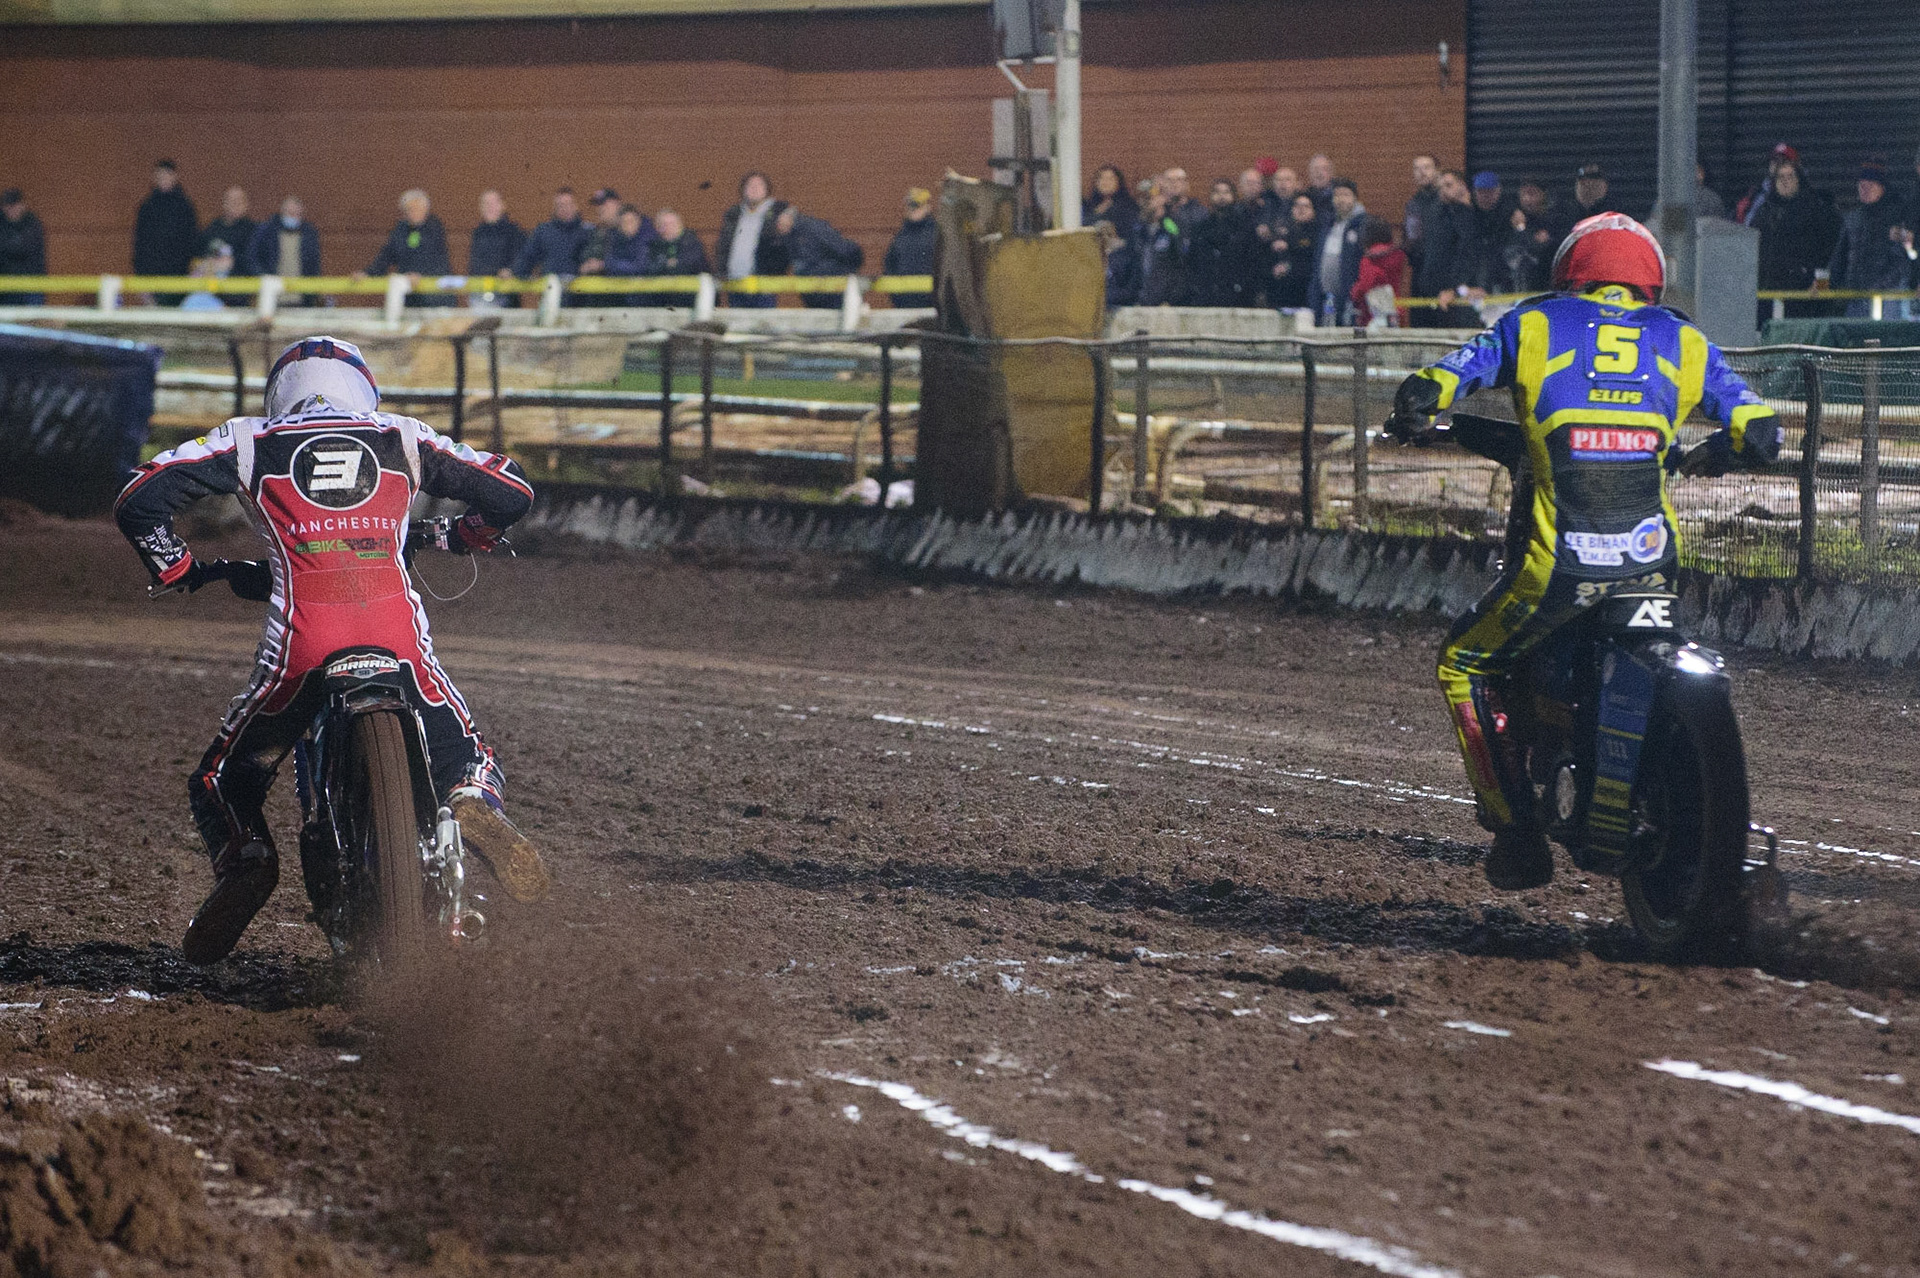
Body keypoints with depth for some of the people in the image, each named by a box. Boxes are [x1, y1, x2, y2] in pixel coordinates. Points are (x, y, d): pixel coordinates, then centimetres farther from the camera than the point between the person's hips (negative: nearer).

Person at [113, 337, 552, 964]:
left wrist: (177, 570, 24)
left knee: (224, 778, 18)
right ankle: (474, 805, -16)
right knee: (465, 754, 19)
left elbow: (139, 499, 10)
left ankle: (243, 858, -13)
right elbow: (511, 492, 23)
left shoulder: (251, 441, 19)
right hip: (398, 630, 1)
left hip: (302, 637, -1)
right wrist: (465, 535, 43)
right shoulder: (404, 439, 23)